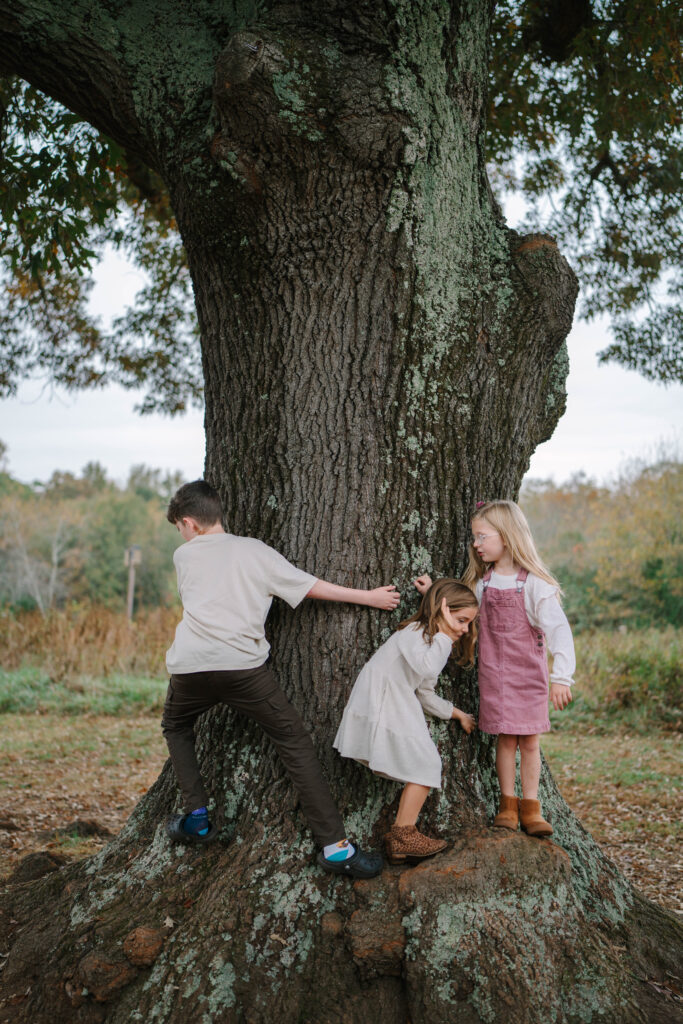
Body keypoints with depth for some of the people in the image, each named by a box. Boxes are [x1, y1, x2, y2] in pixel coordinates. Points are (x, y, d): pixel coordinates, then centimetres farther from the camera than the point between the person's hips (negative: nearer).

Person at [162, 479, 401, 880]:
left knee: (176, 726, 30)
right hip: (244, 664, -1)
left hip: (191, 665, 1)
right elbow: (310, 586, 11)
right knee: (295, 742, 4)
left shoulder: (184, 555, 17)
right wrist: (368, 596, 18)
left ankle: (197, 816, 23)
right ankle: (335, 845, -3)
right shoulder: (253, 550, 13)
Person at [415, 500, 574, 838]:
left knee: (530, 741, 3)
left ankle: (530, 808, 14)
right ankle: (507, 806, 15)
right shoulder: (481, 582, 3)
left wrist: (561, 676, -27)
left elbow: (558, 629, -18)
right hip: (494, 673, 3)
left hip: (529, 674, -3)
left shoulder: (534, 584, -13)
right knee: (505, 738, 5)